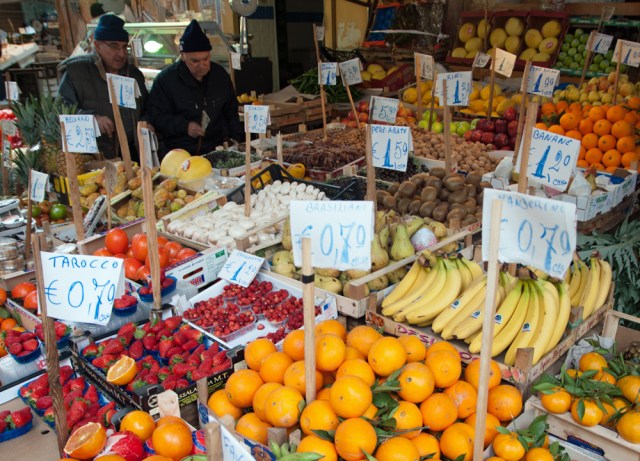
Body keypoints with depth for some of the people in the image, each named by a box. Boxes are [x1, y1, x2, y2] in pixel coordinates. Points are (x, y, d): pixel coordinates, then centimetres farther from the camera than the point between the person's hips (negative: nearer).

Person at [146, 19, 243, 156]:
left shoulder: (220, 75, 11)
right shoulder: (165, 79, -2)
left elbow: (231, 112, 22)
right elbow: (156, 117, -4)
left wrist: (235, 139, 11)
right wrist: (185, 126, -17)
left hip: (218, 149, 3)